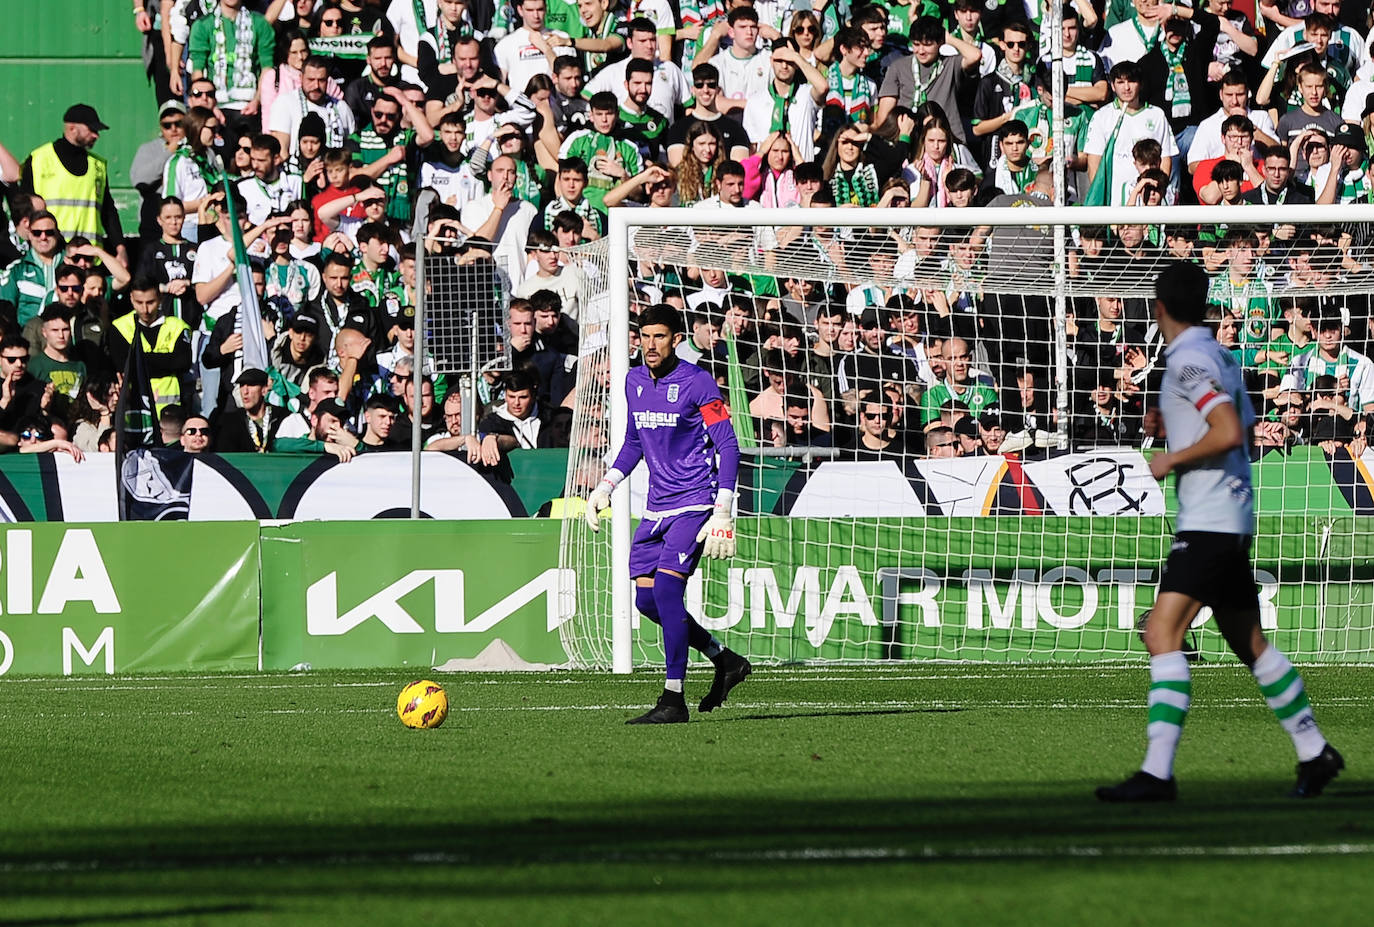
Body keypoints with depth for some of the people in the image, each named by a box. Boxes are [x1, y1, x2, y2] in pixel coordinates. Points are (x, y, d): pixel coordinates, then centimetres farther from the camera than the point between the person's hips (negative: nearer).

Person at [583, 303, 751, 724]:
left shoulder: (697, 383, -11)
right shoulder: (634, 381, 10)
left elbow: (728, 446, -11)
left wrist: (722, 513, -18)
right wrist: (605, 487, 14)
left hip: (694, 503, -8)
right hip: (656, 507, 8)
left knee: (667, 588, -19)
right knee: (647, 601, 5)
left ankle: (673, 701, -15)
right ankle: (726, 661, 24)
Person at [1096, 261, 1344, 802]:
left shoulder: (1191, 361, -14)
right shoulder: (1220, 357, 14)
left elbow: (1229, 433, -25)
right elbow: (1243, 429, 24)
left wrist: (1171, 459, -14)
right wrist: (1175, 424, 25)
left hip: (1209, 524, -10)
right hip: (1232, 521, 10)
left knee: (1162, 634, -16)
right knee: (1250, 644, 17)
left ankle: (1158, 772, -24)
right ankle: (1314, 754, 23)